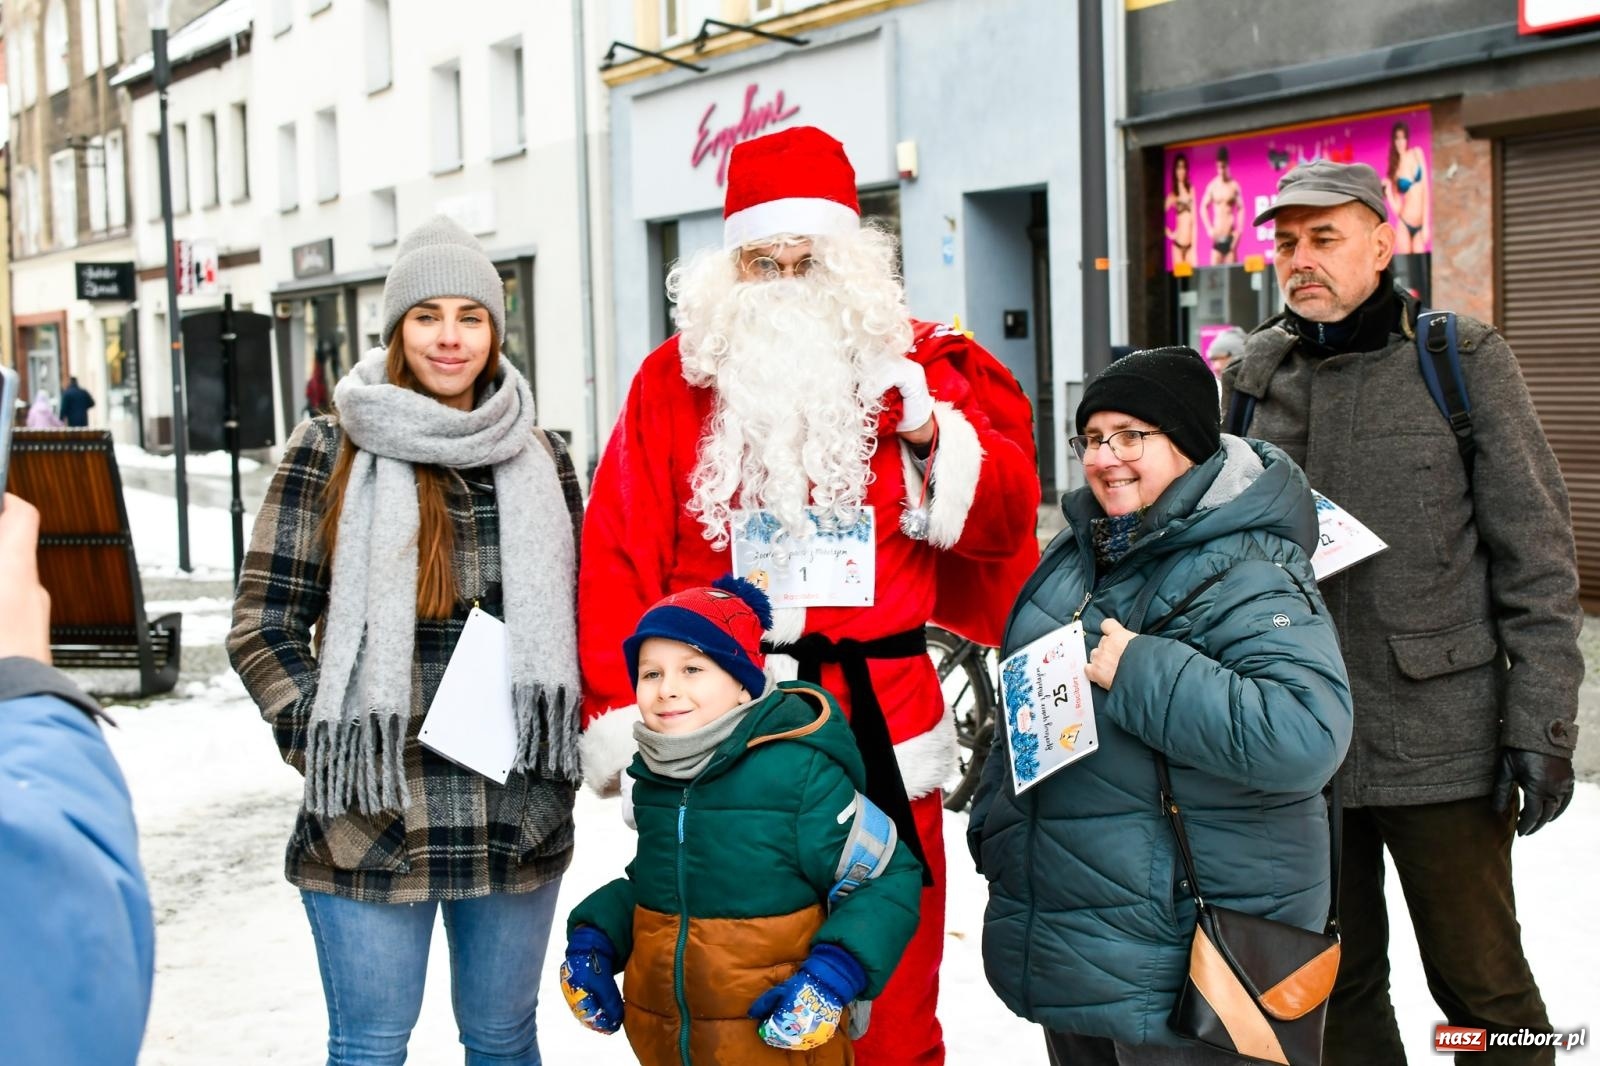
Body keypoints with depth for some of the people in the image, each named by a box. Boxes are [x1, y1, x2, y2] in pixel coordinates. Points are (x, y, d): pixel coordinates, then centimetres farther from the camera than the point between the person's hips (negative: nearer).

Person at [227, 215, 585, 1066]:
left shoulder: (540, 459, 8)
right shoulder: (333, 451, -1)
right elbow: (263, 628, -2)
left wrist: (558, 754, 5)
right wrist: (324, 753, -10)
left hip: (519, 822, 3)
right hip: (372, 822, -2)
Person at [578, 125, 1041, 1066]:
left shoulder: (913, 366, 7)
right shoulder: (676, 379, 4)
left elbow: (1005, 520, 8)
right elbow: (620, 556, 1)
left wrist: (938, 435, -10)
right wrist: (621, 718, -6)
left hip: (882, 733, 1)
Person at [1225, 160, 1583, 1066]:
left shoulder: (1462, 360, -4)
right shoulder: (1256, 376, 7)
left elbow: (1537, 556, -5)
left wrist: (1542, 722, -11)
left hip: (1441, 742, -3)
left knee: (1481, 984, 6)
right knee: (1335, 985, 14)